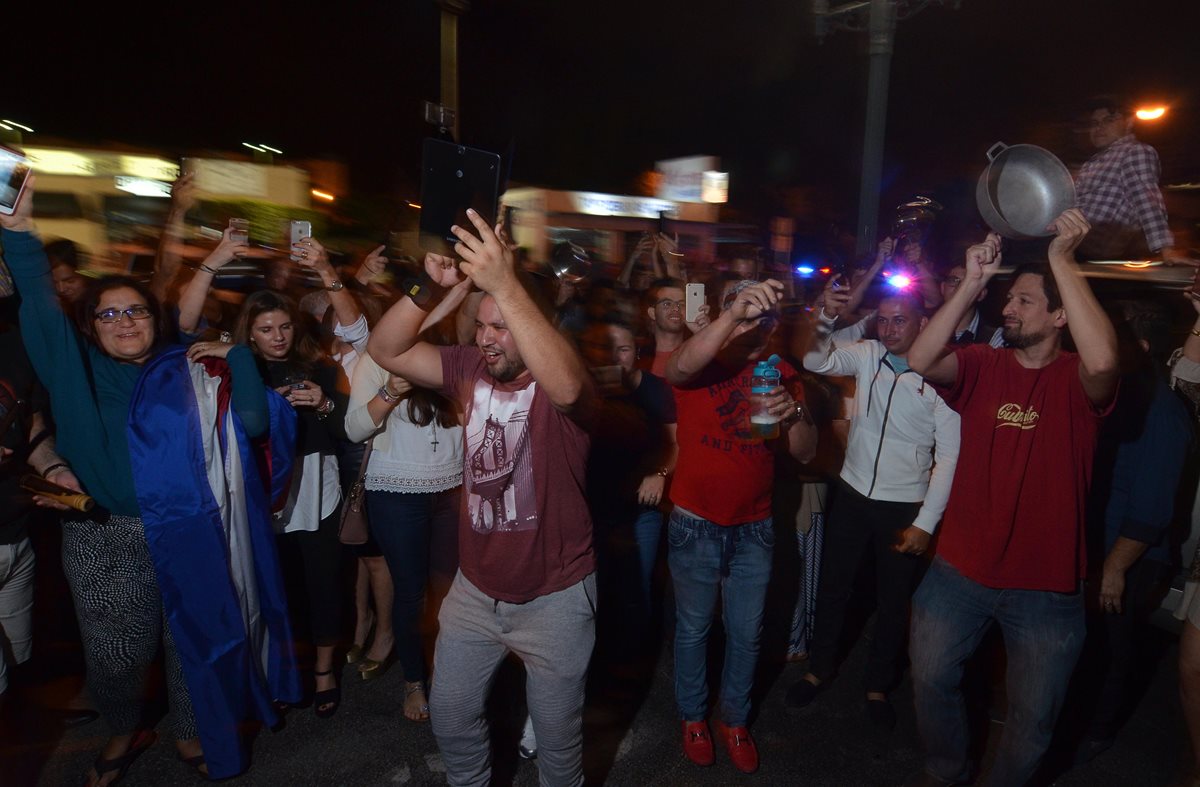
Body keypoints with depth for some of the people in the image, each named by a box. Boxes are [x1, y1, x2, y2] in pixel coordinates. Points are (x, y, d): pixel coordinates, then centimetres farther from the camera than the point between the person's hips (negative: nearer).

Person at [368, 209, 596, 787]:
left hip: (554, 596, -4)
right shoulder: (469, 369, -4)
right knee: (450, 717, 22)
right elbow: (386, 351, -9)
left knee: (556, 734, 17)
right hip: (475, 588, 5)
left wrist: (504, 285, -50)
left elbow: (566, 385, -44)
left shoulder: (556, 382, -19)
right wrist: (428, 288, -26)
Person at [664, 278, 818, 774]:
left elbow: (804, 453, -5)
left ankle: (735, 719, 40)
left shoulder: (781, 375, 0)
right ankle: (692, 716, 39)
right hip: (695, 526, -3)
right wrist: (734, 314, -49)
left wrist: (794, 413, -26)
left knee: (746, 633, 17)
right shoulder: (700, 366, -10)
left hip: (754, 529, 3)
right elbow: (679, 367, -37)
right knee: (693, 628, 16)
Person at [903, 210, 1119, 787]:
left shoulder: (1076, 381, -9)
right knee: (931, 680, 18)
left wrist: (1062, 259, -30)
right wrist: (972, 282, -24)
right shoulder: (982, 365, -2)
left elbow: (1102, 361, -32)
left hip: (1046, 586, -2)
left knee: (1033, 717, 16)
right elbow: (920, 361, -20)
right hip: (959, 569, 2)